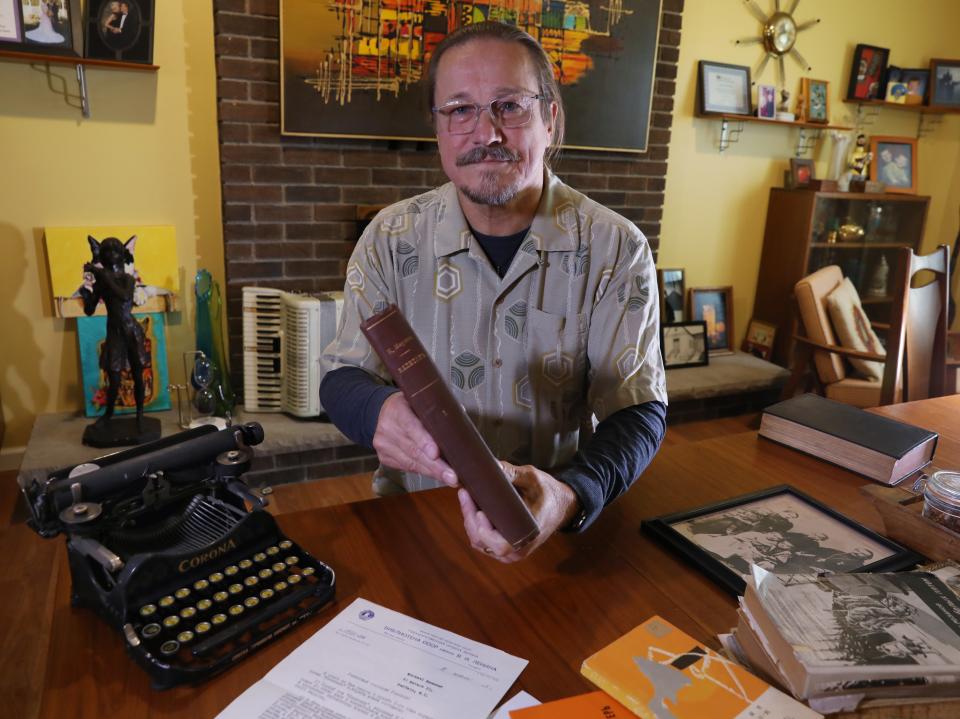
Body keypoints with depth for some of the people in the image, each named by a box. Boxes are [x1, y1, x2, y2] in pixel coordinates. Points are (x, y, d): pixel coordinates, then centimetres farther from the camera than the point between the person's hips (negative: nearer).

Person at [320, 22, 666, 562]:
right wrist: (379, 411, -23)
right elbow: (343, 378, 2)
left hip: (560, 528, -1)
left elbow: (638, 410, -9)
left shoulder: (617, 249, -7)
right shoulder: (391, 239, -2)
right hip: (414, 516, 2)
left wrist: (570, 495, -30)